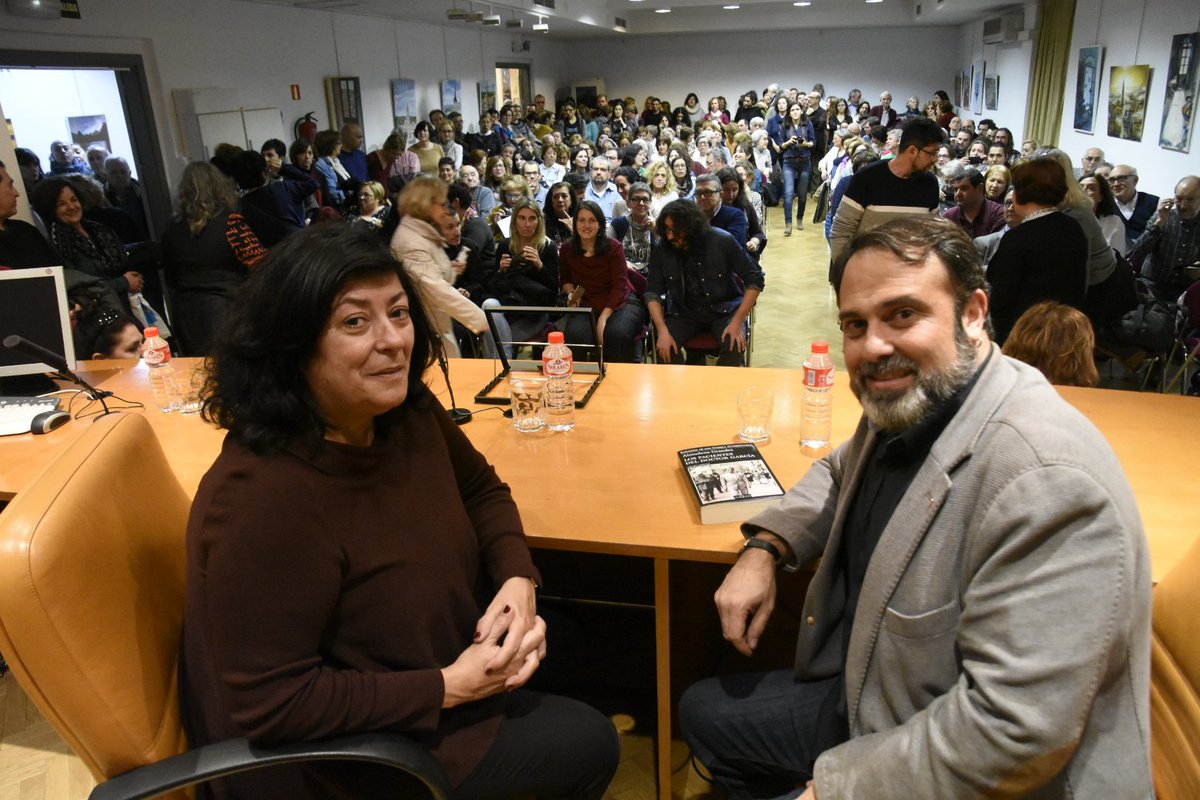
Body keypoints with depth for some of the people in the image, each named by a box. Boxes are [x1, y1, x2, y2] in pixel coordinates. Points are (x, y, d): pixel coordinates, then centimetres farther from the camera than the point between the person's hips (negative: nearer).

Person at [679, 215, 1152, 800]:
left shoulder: (1048, 481, -31)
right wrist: (764, 547, 0)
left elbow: (1015, 731, -32)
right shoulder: (904, 403, -2)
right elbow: (839, 473, 19)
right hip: (871, 697, 9)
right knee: (703, 711, 17)